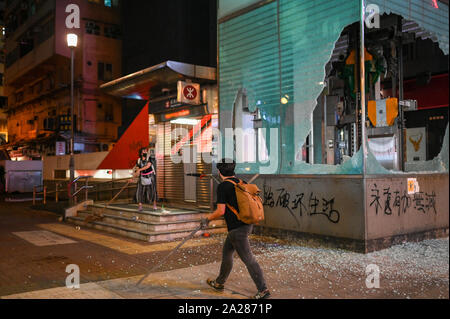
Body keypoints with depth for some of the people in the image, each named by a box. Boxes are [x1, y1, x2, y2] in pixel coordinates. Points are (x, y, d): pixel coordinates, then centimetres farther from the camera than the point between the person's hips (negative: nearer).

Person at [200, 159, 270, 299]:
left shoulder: (223, 186, -13)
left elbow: (220, 211, -18)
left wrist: (207, 219, -3)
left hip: (237, 229, -9)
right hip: (246, 224, 9)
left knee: (248, 259, -4)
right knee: (226, 252, 21)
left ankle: (263, 290, -1)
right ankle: (219, 282, 34)